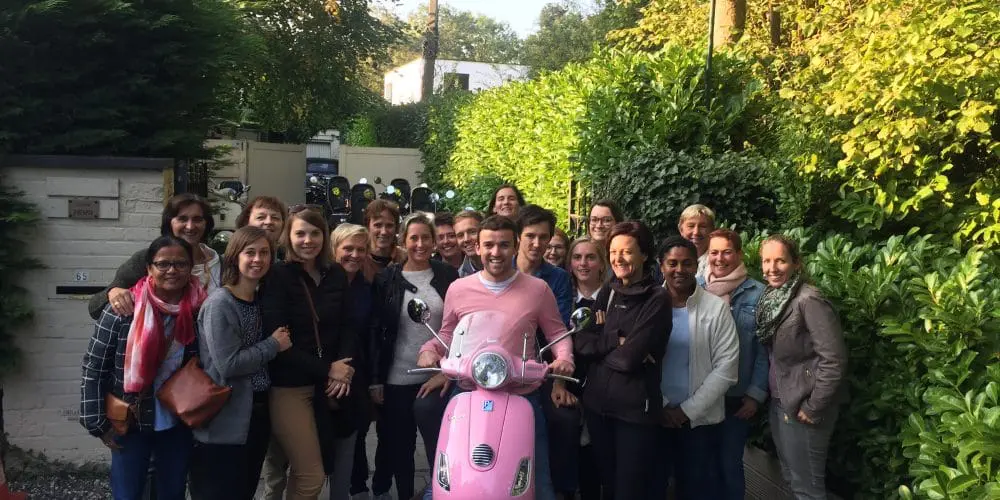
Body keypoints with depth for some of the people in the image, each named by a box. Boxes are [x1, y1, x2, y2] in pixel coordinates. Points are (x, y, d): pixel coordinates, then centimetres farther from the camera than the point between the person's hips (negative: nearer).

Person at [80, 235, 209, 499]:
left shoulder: (200, 309, -9)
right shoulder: (123, 309, -15)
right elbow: (94, 369, -9)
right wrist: (99, 423, -8)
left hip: (179, 423, 2)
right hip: (130, 423, -2)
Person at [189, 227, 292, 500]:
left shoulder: (261, 300, 11)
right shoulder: (219, 304, -16)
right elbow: (228, 364, -22)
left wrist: (278, 342, 5)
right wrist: (273, 345, -13)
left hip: (257, 414, 8)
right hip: (224, 423, -8)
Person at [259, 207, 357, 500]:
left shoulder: (337, 275, 9)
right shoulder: (277, 277, -7)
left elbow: (347, 326, 10)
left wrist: (343, 368, -9)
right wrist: (326, 369, -14)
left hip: (328, 385, 5)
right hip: (289, 386, -5)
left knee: (309, 473, 11)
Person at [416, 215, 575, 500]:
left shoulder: (537, 289, 0)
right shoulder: (458, 289, 3)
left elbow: (557, 332, 8)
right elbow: (447, 335, 14)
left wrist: (563, 357, -12)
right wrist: (429, 350, -6)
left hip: (524, 397, -1)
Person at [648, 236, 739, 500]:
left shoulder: (716, 308, -5)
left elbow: (726, 367, -8)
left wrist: (689, 410, -11)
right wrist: (660, 406, -8)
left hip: (701, 420, -1)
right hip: (654, 416, 1)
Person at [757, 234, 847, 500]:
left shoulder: (809, 300, -19)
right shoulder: (771, 298, 7)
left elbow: (834, 360, -22)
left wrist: (813, 408, -17)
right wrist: (770, 395, 10)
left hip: (802, 407, -8)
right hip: (779, 403, 8)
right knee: (790, 477, 18)